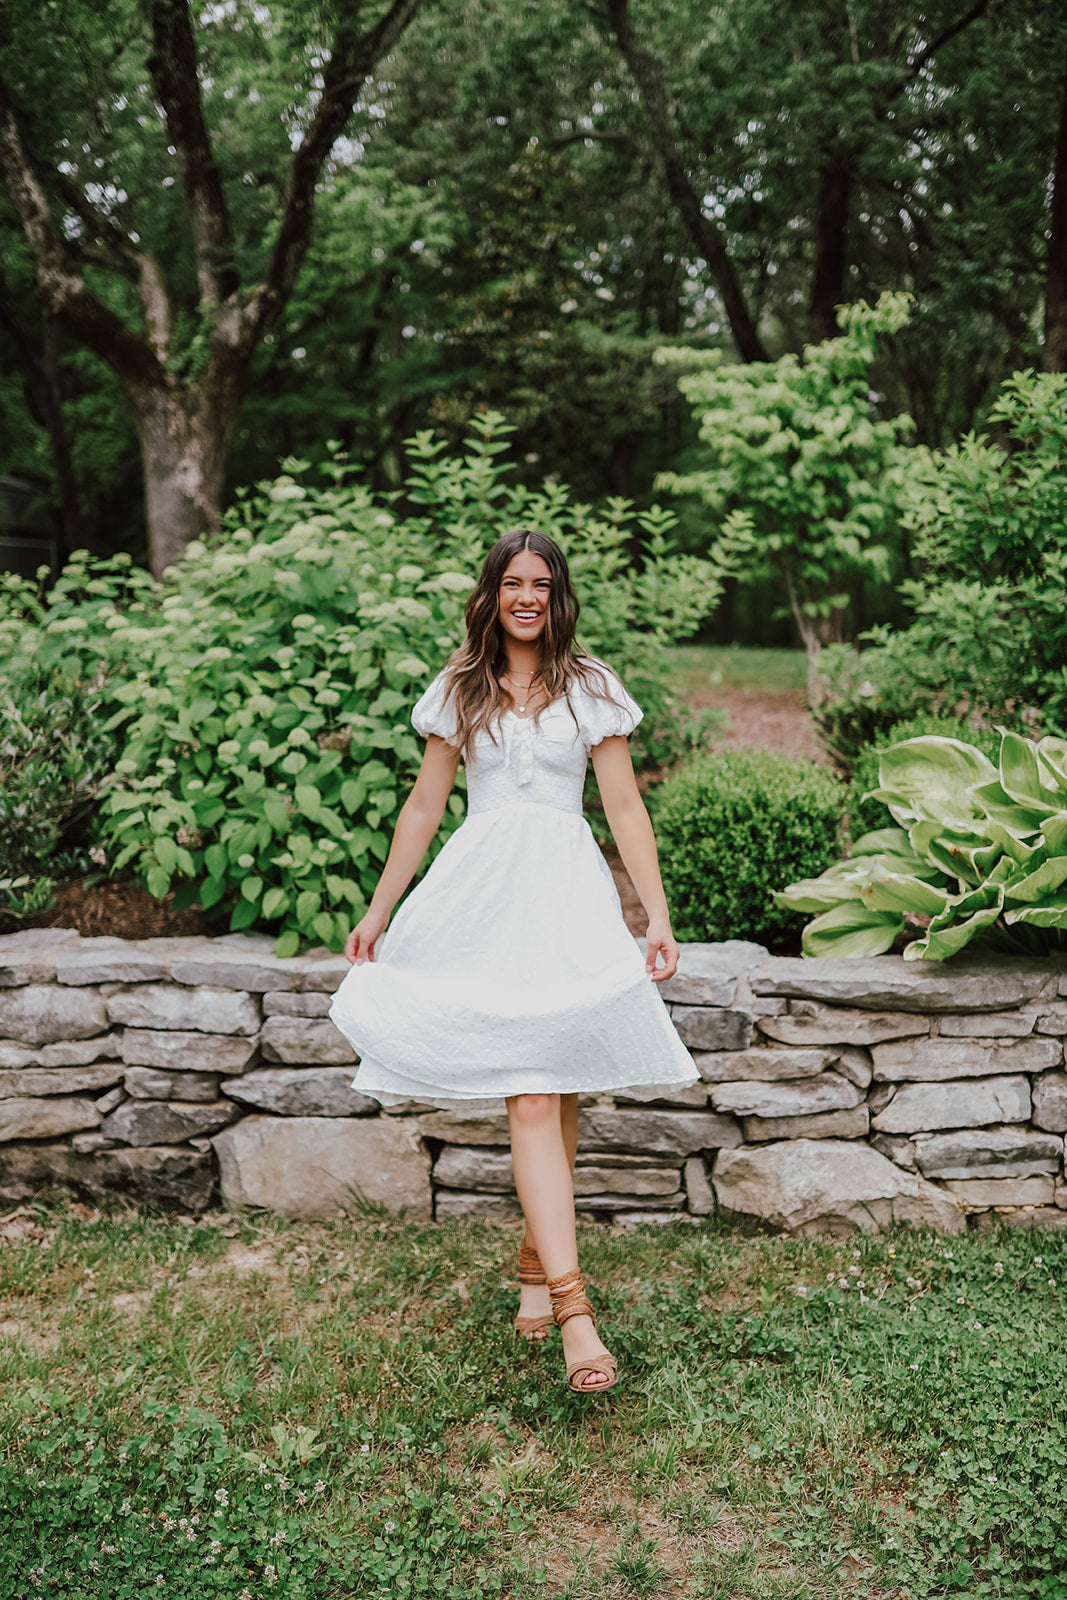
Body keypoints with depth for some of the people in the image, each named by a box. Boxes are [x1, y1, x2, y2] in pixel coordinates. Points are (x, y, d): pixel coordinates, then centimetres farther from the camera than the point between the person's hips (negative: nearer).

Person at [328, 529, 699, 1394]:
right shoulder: (458, 689, 12)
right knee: (531, 1100, -11)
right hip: (480, 892, 0)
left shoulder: (590, 687, 9)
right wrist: (378, 912, 15)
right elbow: (423, 809, 16)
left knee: (553, 1094, 2)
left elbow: (626, 808, 7)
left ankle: (537, 1264, 22)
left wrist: (658, 917, 0)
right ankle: (573, 1307, -17)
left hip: (567, 892, 1)